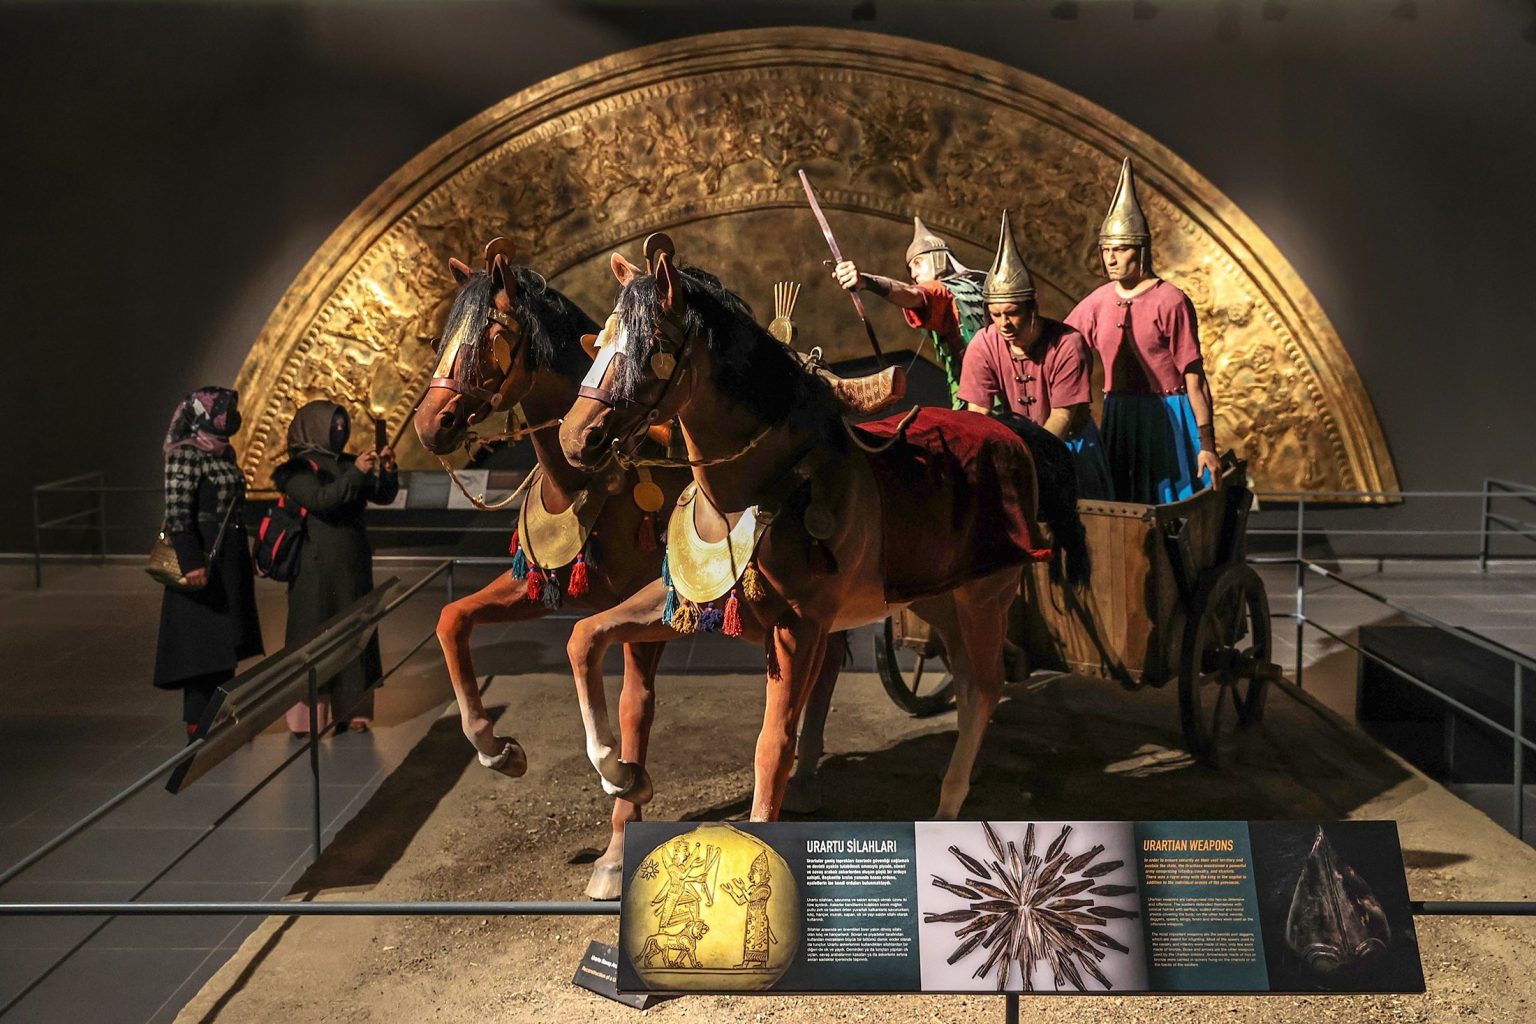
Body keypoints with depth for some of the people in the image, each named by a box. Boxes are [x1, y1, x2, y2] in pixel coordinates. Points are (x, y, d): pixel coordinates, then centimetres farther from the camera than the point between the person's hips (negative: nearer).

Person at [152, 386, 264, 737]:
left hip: (230, 562, 8)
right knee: (202, 645, -3)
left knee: (225, 644, 13)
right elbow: (177, 513, -19)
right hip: (203, 562, -8)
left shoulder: (224, 452, 12)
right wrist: (191, 562, -24)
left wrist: (244, 557, 19)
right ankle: (198, 726, 5)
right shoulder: (186, 455, -13)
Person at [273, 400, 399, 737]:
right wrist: (355, 475, -26)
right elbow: (319, 500, -20)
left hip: (354, 566, 6)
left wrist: (387, 471, -13)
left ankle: (349, 709, 12)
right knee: (313, 637, -5)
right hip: (316, 569, -6)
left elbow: (384, 496, 6)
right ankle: (306, 717, -2)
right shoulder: (298, 468, -5)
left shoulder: (348, 464, 10)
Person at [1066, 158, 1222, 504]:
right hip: (1116, 420, 5)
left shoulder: (1171, 301, -8)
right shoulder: (1096, 303, 6)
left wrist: (1207, 446, -11)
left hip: (1165, 419, -4)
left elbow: (1194, 378, -9)